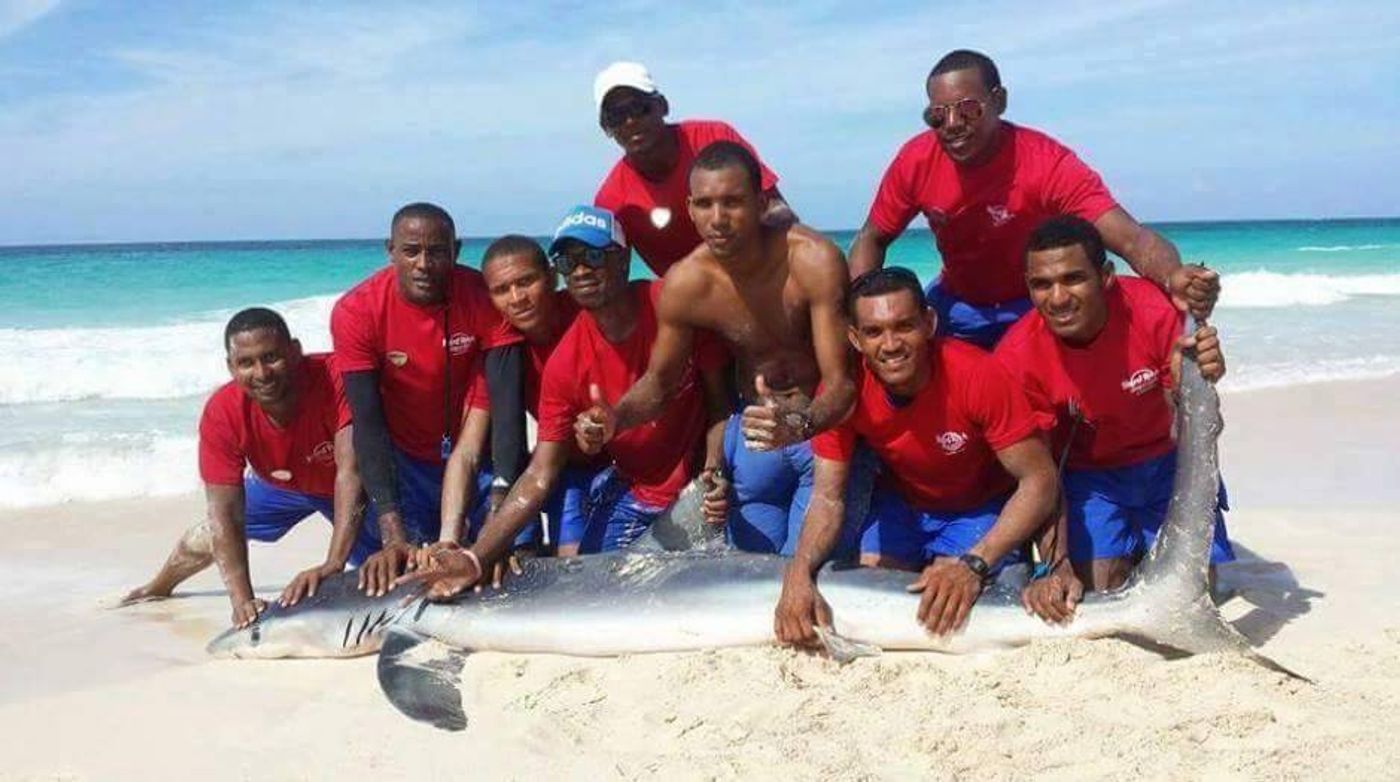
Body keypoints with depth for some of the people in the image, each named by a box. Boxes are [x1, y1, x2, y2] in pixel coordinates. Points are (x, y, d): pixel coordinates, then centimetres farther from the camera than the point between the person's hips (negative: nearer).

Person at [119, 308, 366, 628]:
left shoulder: (334, 377, -43)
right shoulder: (222, 414, -33)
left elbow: (351, 470, -49)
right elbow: (226, 516, -32)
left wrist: (333, 565, -59)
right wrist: (243, 599, -44)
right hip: (278, 484, 3)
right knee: (214, 531, 18)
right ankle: (157, 587, 50)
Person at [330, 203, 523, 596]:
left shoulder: (486, 298, -21)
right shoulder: (356, 311, -21)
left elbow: (507, 405, -27)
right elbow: (368, 422, -24)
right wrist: (393, 535, -33)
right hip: (407, 462, 0)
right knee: (399, 572, -10)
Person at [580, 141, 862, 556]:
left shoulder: (813, 261, -25)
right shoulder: (684, 284, -14)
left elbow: (841, 381, -26)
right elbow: (659, 381, 2)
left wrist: (799, 426, -47)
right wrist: (614, 419, -19)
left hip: (827, 427, -3)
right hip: (755, 432, 4)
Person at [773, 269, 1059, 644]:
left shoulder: (978, 376, -33)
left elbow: (1039, 480, -28)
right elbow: (827, 497, -18)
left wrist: (974, 565, -39)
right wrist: (798, 574, -38)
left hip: (980, 508, -3)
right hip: (903, 504, 3)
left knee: (951, 607, -22)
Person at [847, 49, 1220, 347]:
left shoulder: (1047, 163, -30)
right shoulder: (916, 161, -20)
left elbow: (1131, 237, -41)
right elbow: (872, 241, -5)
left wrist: (1174, 278, -64)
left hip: (1036, 306, -3)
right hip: (955, 305, 4)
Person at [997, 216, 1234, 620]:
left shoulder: (1153, 310, -29)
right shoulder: (1018, 357, -27)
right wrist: (1057, 565, -30)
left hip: (1162, 462, 1)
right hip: (1086, 476, -1)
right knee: (1097, 589, -15)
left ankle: (1143, 548, 28)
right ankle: (1124, 551, 21)